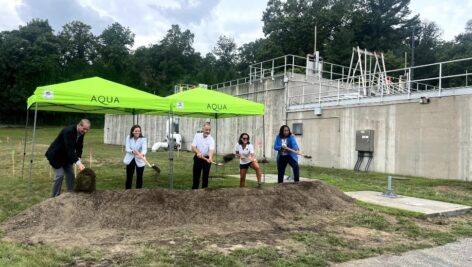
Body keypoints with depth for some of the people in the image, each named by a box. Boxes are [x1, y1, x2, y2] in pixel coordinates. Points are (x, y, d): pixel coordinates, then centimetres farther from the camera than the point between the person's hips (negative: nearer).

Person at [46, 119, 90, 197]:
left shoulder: (81, 133, -8)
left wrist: (78, 159, -21)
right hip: (56, 155, -8)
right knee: (59, 175, -12)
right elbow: (69, 149, -39)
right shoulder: (68, 131, -33)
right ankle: (55, 197, 2)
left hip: (65, 155, 8)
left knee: (70, 174, 7)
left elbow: (79, 147, -3)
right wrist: (78, 163, -44)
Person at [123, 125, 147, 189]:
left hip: (139, 161, -2)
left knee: (139, 177, 4)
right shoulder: (128, 138, -6)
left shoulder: (143, 139, -14)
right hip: (130, 160, 2)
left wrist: (142, 154, -52)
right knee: (129, 177, 10)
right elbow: (127, 149, -13)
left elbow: (144, 149, -30)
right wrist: (132, 151, -34)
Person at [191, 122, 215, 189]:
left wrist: (210, 158, -48)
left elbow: (211, 150, -28)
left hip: (207, 159, -2)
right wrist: (198, 152, -29)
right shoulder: (197, 136, -4)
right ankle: (194, 189, 18)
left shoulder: (211, 139, -11)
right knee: (196, 175, 6)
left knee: (205, 176, 2)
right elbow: (193, 147, -7)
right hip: (198, 158, 2)